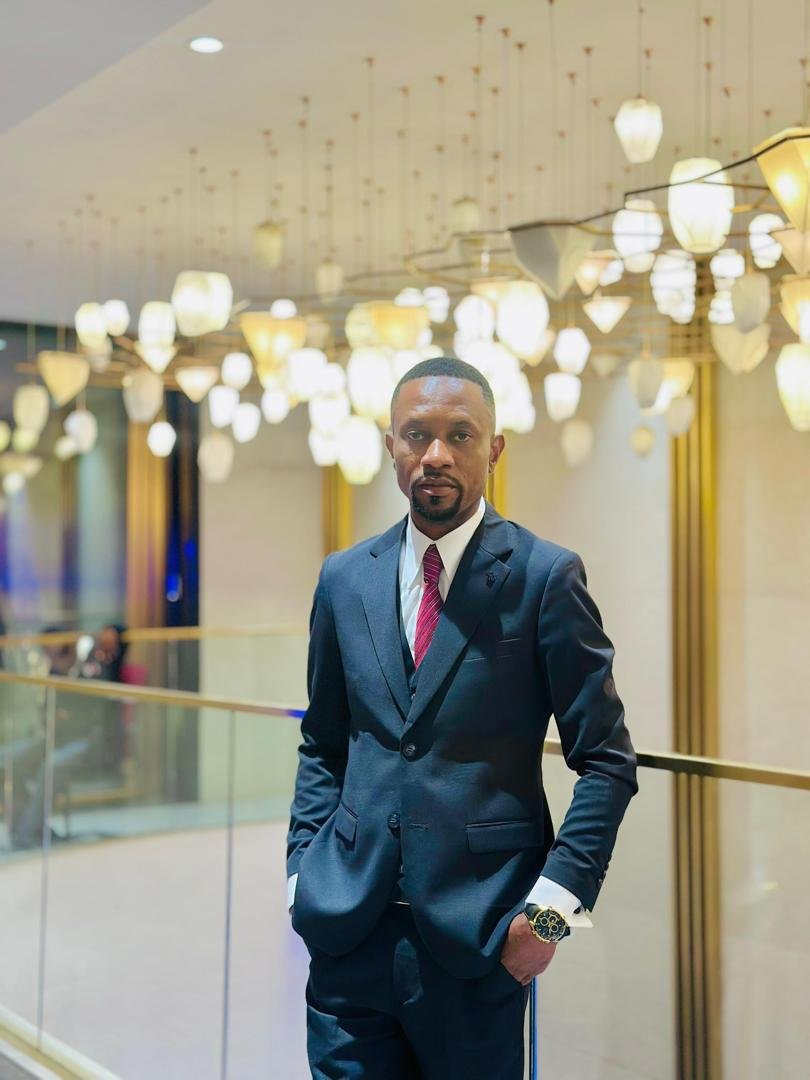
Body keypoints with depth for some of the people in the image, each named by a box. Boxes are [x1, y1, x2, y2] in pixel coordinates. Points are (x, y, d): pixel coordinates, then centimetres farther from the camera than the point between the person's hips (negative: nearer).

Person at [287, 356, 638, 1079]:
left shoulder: (546, 576, -6)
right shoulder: (344, 579, 7)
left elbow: (607, 761, -5)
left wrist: (555, 903, -12)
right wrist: (303, 869, 5)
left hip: (478, 933, -3)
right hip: (349, 928, 3)